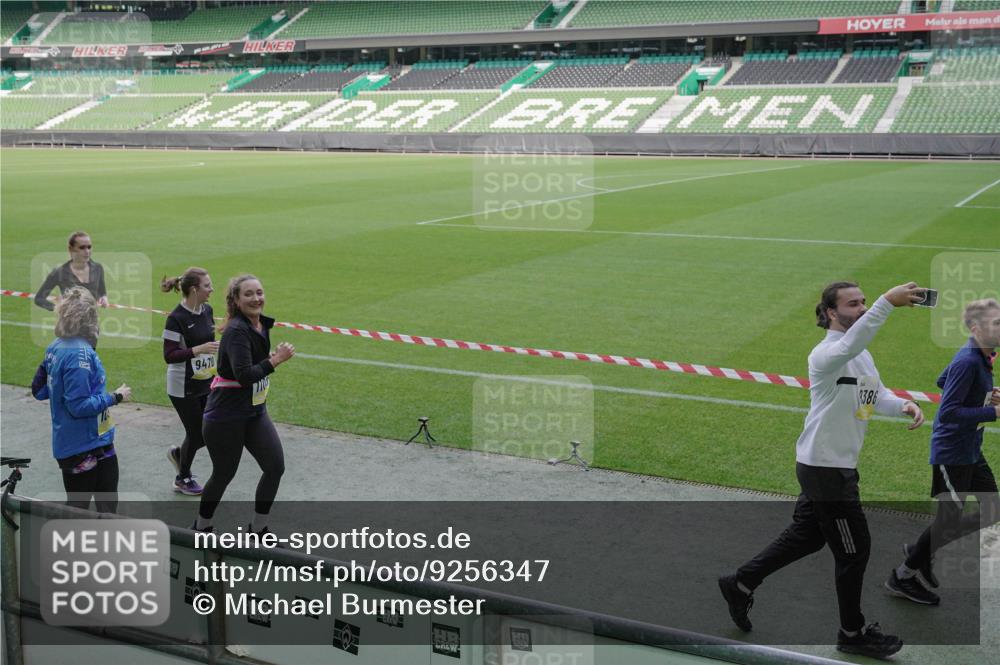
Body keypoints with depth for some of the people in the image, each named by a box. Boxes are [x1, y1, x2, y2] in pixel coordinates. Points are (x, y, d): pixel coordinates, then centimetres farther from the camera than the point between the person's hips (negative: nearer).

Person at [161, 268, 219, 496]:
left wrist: (214, 365, 19)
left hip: (206, 384, 7)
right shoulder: (176, 318, -19)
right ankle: (183, 479, 28)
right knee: (196, 432, 3)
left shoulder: (207, 310, 3)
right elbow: (169, 356, -20)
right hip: (184, 388, -7)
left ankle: (178, 453, 35)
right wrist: (198, 350, -30)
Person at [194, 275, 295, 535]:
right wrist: (276, 360, -28)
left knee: (275, 467, 1)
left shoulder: (262, 325, 4)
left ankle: (258, 528, 18)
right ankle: (201, 528, 32)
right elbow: (244, 376, -31)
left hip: (254, 413, 8)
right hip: (225, 417, -7)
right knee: (224, 474, 7)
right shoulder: (237, 331, -22)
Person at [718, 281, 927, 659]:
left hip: (837, 465, 10)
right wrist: (887, 302, -57)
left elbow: (877, 395, 13)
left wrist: (904, 405, -10)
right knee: (854, 549, 3)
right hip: (825, 468, -10)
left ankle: (741, 585, 35)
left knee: (806, 537, 22)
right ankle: (852, 634, 21)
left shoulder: (862, 355, 12)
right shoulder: (826, 354, -22)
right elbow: (850, 344, -45)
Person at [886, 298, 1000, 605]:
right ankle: (902, 576, 18)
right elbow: (948, 413, -28)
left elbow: (942, 382, 20)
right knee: (950, 518, 0)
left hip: (971, 452, 10)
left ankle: (922, 550, 24)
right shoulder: (968, 362, -24)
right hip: (952, 452, -10)